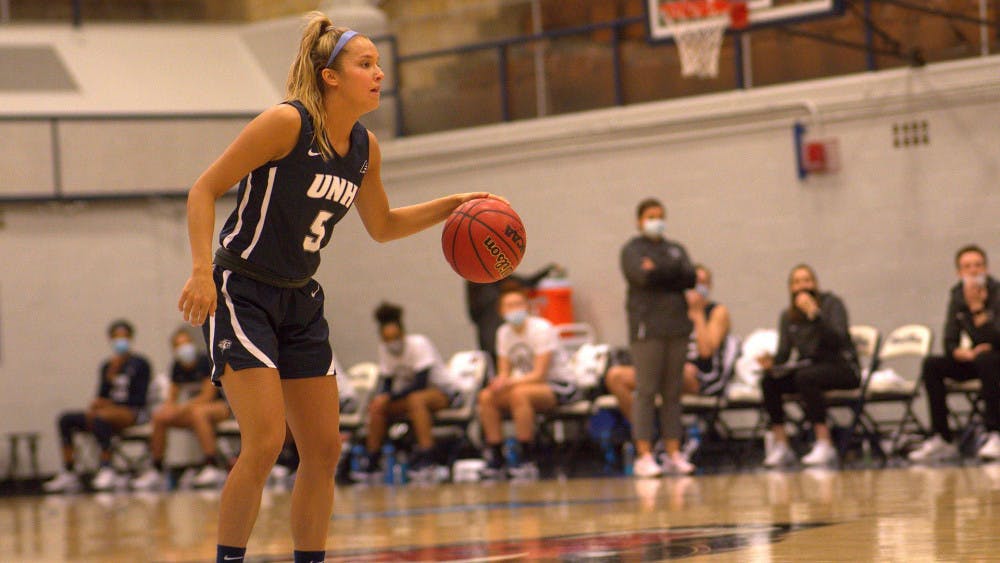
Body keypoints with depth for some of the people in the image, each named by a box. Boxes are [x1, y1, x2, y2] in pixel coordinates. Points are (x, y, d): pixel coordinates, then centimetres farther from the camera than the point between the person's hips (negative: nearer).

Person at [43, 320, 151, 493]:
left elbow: (140, 399, -8)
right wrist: (111, 373, -8)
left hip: (133, 413, -6)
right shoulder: (107, 366, 17)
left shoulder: (140, 364, 1)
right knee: (66, 419, -14)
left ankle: (106, 470, -36)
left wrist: (110, 403, -16)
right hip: (110, 410, 6)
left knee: (101, 416, -38)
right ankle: (67, 473, -22)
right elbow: (102, 395, 9)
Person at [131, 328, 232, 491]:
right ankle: (156, 471, -6)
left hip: (219, 406, -7)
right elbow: (172, 398, 9)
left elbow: (208, 396, -18)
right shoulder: (177, 368, 6)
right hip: (189, 409, 7)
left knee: (197, 412, -39)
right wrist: (167, 408, -16)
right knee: (159, 417, -13)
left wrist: (180, 408, -24)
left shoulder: (206, 362, -13)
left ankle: (214, 466, -43)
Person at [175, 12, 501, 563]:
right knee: (265, 443, -18)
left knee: (324, 449, 5)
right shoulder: (288, 123, -17)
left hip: (300, 300, 8)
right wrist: (202, 272, -26)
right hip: (241, 293, -8)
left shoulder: (364, 147, 4)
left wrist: (453, 206, 8)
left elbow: (382, 226, 20)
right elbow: (204, 189, -15)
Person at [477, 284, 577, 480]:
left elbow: (539, 374, -22)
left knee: (519, 393, -36)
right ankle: (496, 459, -13)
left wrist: (509, 383, -34)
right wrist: (499, 383, -21)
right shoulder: (504, 332, 4)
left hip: (560, 386, -7)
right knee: (486, 396, -16)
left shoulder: (541, 329, -16)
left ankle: (528, 460, -31)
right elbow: (504, 373, 3)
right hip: (527, 383, 7)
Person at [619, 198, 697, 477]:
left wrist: (658, 271, -5)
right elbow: (643, 276, -14)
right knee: (646, 391, -8)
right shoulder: (632, 249, 5)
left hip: (677, 326, 5)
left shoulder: (675, 249, 20)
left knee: (673, 392, 4)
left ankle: (674, 452, 5)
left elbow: (690, 277, 3)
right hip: (647, 327, -5)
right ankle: (644, 455, -8)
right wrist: (673, 273, -3)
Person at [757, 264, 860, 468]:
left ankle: (824, 445, -35)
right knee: (769, 381, -21)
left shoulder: (832, 304, -6)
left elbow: (838, 339, -21)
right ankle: (780, 445, -17)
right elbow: (784, 353, 4)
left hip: (843, 368, -5)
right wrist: (771, 362, -19)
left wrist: (815, 314, -30)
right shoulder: (788, 316, 8)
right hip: (809, 366, 5)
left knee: (805, 376, -36)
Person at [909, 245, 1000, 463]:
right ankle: (942, 440, -20)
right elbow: (949, 344, 0)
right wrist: (964, 353, -21)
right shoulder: (958, 297, 1)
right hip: (972, 362, 5)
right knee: (931, 365, -17)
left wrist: (977, 309, -32)